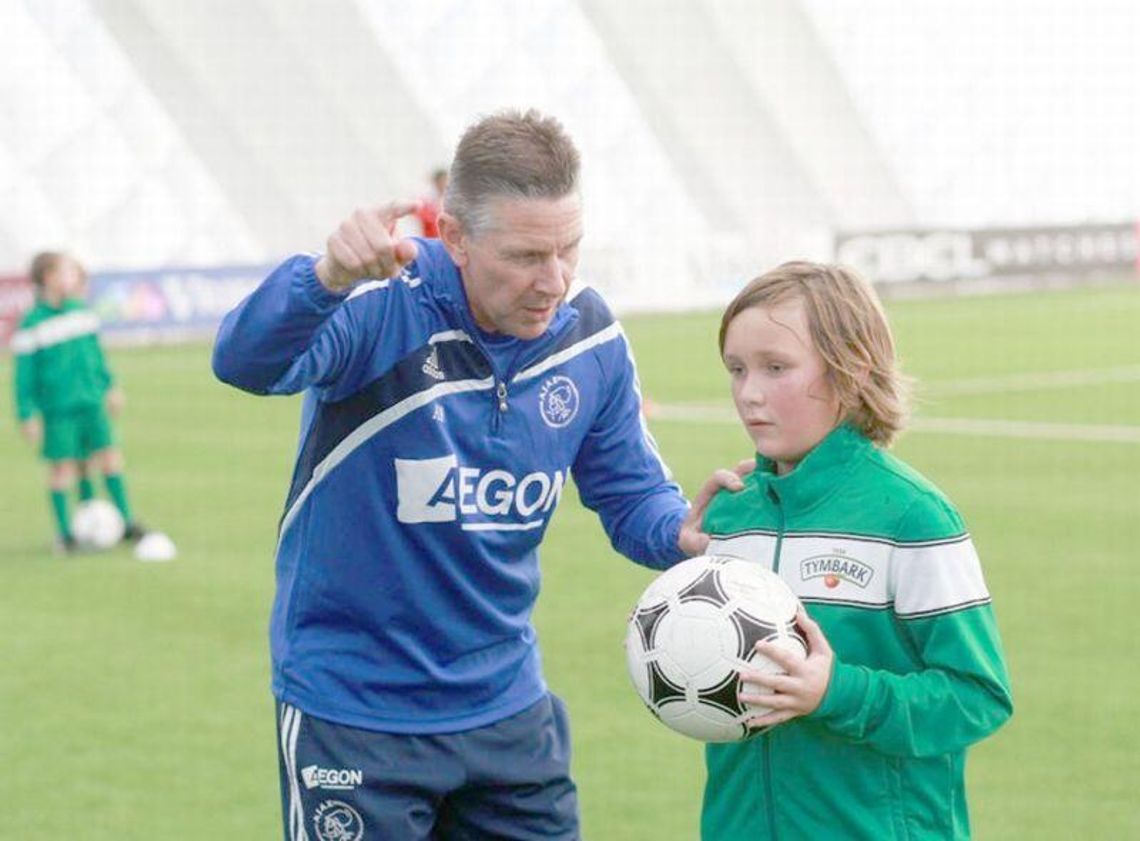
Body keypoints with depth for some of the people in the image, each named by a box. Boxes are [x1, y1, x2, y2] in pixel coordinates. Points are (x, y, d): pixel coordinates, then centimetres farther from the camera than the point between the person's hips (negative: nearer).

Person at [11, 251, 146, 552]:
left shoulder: (81, 312, 5)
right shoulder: (32, 325, -10)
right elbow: (24, 374, -7)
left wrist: (109, 386, 23)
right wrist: (27, 414, -8)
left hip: (91, 401, 5)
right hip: (57, 409, -5)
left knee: (109, 456, 2)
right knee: (63, 467, 0)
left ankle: (125, 522, 11)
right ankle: (65, 533, 11)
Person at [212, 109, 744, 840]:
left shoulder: (590, 338, -3)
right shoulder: (382, 303, -20)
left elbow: (631, 493, 7)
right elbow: (246, 363, -39)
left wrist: (677, 531, -17)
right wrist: (328, 279, -59)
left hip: (506, 704, 5)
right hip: (352, 716, -5)